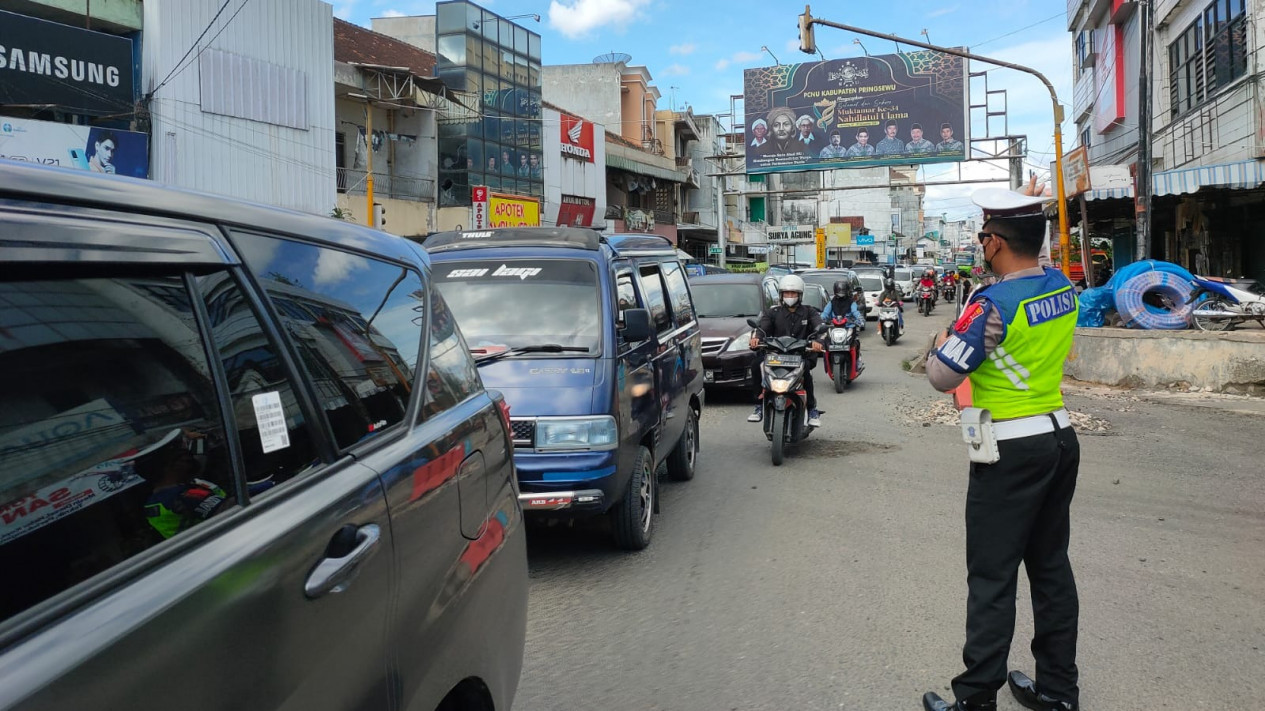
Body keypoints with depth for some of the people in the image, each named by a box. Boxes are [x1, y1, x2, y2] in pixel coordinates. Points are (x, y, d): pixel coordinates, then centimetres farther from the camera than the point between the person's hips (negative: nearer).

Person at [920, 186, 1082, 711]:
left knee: (992, 579, -1)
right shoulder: (1065, 289, 3)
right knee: (1051, 566, 16)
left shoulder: (993, 303, -21)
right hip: (1060, 437, 8)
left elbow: (942, 376, -17)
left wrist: (941, 343, 3)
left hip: (1011, 452, -8)